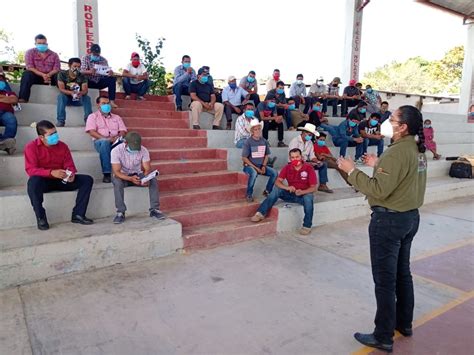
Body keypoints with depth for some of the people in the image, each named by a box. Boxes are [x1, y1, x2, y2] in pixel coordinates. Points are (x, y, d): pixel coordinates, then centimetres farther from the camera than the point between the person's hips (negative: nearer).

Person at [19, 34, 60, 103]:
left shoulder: (54, 55, 8)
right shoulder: (30, 52, 5)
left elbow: (56, 69, -5)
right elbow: (29, 67, -8)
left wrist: (49, 75, -27)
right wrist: (42, 75, -26)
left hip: (51, 77, 1)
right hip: (36, 76, 0)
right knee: (27, 74, -31)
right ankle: (23, 98, -40)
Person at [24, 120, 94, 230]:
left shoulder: (62, 146, 1)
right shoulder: (31, 147, -10)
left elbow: (69, 165, 1)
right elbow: (30, 169, -19)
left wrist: (71, 174, -25)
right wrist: (51, 172, -35)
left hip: (61, 180, 4)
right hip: (44, 181, -4)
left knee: (87, 179, -13)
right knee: (33, 182, -40)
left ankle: (78, 214, -14)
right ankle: (41, 217, -22)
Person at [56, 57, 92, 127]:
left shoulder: (82, 76, -5)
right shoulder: (62, 74, -9)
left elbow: (85, 90, -17)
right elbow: (61, 89, -17)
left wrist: (81, 93, -42)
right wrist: (71, 93, -39)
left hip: (78, 99, 1)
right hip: (66, 98, -1)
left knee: (87, 98, -28)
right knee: (61, 96, -33)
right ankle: (60, 121, -35)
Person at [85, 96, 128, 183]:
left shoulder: (117, 117, 24)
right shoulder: (93, 116, 14)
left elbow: (123, 131, 11)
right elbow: (91, 132, -2)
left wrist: (118, 137, -14)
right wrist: (106, 138, -18)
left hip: (116, 142, 2)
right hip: (100, 142, -2)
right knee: (105, 142, -40)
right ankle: (106, 174, -37)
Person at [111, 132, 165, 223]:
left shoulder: (143, 150, -15)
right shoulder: (116, 151, -23)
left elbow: (147, 169, -15)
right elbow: (116, 172, -27)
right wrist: (131, 179, -44)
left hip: (137, 174, 2)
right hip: (123, 176, -2)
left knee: (153, 180, -24)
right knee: (117, 182, -36)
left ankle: (154, 209, -15)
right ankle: (120, 212, -25)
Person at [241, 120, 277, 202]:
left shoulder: (264, 141, 3)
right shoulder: (248, 142, -11)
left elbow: (266, 155, 11)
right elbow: (244, 158, -11)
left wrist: (264, 166, -6)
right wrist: (256, 168, -17)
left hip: (261, 166, 5)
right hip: (249, 166, -5)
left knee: (274, 173, -15)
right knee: (254, 173, -36)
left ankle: (267, 191, 7)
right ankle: (249, 194, -16)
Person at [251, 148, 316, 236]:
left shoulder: (309, 168, -13)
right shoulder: (287, 167, -5)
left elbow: (313, 188, -14)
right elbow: (277, 182, -11)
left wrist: (302, 192, -33)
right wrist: (287, 188, -31)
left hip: (304, 194, -2)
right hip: (290, 194, 3)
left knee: (309, 197, -35)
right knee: (276, 189, -20)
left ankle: (307, 226, -24)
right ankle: (261, 213, -26)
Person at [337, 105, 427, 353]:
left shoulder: (397, 152, -21)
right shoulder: (416, 149, 8)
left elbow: (379, 190, -25)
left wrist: (352, 170, -17)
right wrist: (379, 165, 11)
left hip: (389, 219, -10)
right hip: (410, 216, 10)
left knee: (384, 279, 1)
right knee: (402, 272, 21)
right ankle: (404, 323, 37)